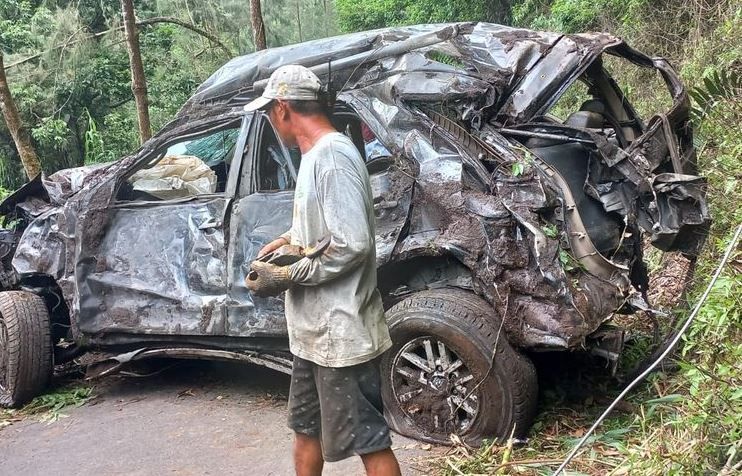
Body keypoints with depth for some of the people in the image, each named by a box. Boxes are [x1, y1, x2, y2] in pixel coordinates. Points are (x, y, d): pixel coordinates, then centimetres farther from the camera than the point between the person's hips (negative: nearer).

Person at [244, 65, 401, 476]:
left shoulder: (332, 156, -19)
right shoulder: (317, 154, 10)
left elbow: (352, 245, -26)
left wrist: (284, 276, -18)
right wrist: (293, 238, 8)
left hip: (340, 332, -10)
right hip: (315, 330, 10)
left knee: (368, 440, 1)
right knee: (306, 427, 23)